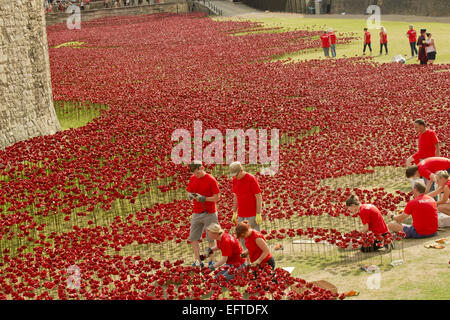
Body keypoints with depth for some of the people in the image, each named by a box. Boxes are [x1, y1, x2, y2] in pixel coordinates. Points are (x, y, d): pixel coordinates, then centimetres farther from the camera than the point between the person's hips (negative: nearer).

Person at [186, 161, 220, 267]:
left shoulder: (211, 180, -10)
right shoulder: (192, 179, 7)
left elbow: (217, 197, -9)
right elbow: (189, 193, 14)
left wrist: (204, 198, -21)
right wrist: (190, 196, -10)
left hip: (209, 214, -5)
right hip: (196, 213, 6)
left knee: (210, 239, 1)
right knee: (193, 238, 3)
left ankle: (211, 261, 9)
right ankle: (198, 261, 10)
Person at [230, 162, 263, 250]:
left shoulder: (251, 179, -12)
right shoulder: (235, 180, 7)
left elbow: (258, 197, -12)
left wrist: (258, 214, -14)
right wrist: (234, 213, 15)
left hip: (252, 215, -6)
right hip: (241, 215, 6)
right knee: (242, 238, 9)